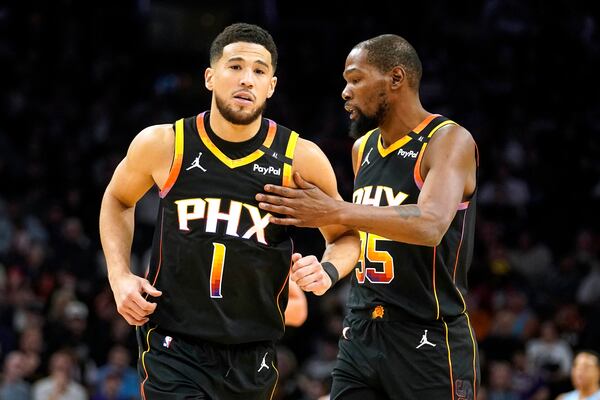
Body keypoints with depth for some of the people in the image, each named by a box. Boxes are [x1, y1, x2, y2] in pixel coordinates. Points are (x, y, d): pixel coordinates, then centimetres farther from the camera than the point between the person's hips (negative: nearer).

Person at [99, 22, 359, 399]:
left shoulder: (300, 159, -6)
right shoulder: (163, 145, -6)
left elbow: (346, 237, 8)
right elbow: (117, 200, 15)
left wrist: (327, 271, -14)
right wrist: (119, 276, 1)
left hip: (253, 354, 2)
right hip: (173, 345, -2)